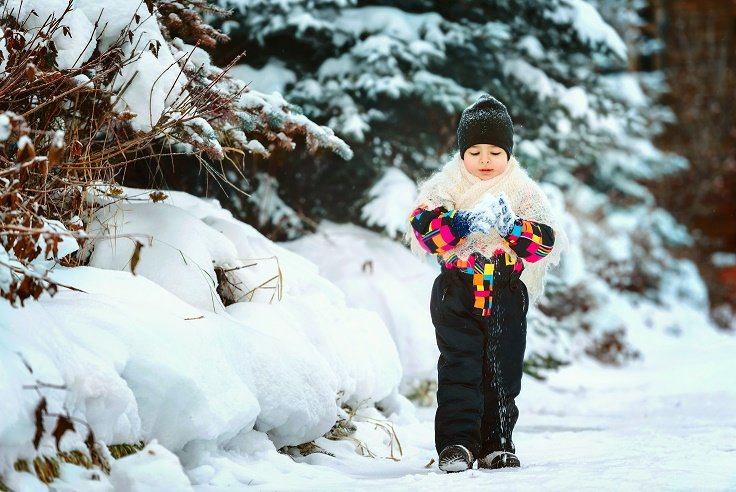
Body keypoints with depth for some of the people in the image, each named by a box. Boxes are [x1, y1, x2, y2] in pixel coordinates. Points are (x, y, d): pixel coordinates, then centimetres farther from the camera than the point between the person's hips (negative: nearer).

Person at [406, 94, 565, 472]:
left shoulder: (524, 193, 7)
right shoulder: (445, 188, 3)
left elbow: (544, 242, -2)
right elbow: (423, 229, -11)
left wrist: (512, 227, -18)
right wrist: (464, 223, -23)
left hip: (506, 299, 2)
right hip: (457, 295, -2)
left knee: (502, 373, 6)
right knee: (459, 370, -7)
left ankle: (496, 445, 16)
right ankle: (456, 442, -7)